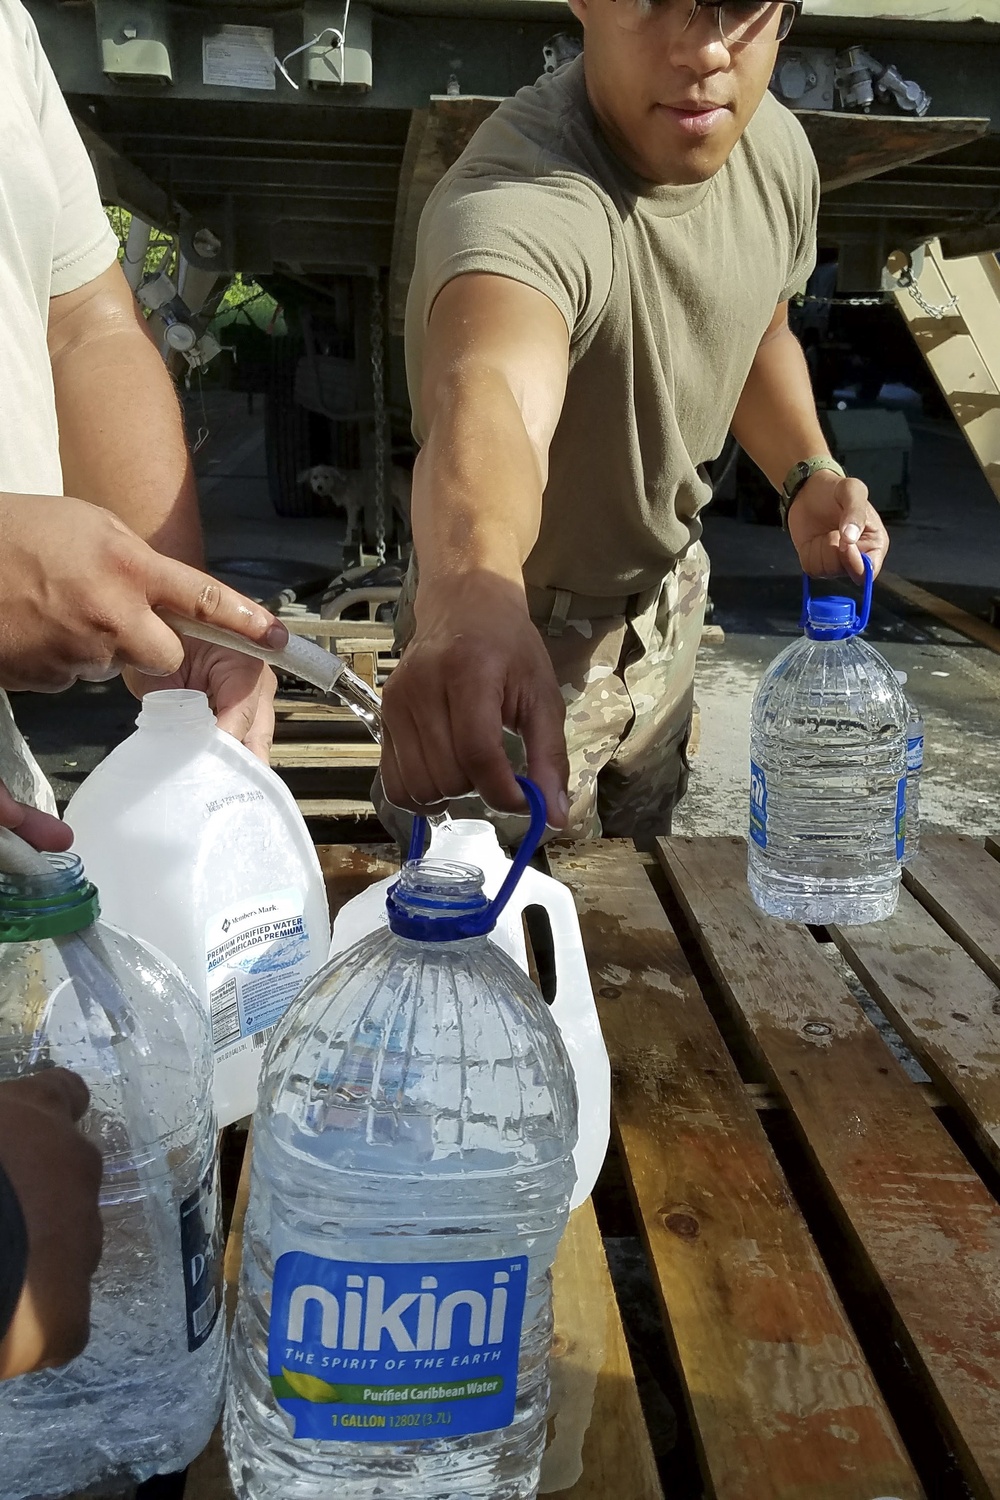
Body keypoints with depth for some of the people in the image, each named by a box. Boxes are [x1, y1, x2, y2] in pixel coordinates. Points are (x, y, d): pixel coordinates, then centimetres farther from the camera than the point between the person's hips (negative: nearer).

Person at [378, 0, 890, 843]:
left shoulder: (777, 146, -11)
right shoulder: (520, 201, -36)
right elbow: (486, 394, -58)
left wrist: (809, 476, -9)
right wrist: (469, 593, -79)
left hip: (670, 603, 7)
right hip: (527, 636, -6)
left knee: (637, 877, 28)